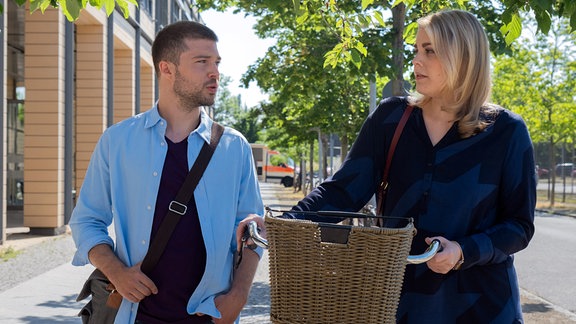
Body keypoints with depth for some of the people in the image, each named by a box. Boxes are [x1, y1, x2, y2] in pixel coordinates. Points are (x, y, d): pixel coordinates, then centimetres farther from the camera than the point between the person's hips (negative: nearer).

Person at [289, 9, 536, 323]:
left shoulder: (505, 132, -6)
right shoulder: (390, 117, -1)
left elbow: (519, 224, -4)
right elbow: (345, 188, -6)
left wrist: (464, 252, -21)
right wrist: (285, 223, -21)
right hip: (401, 297, 2)